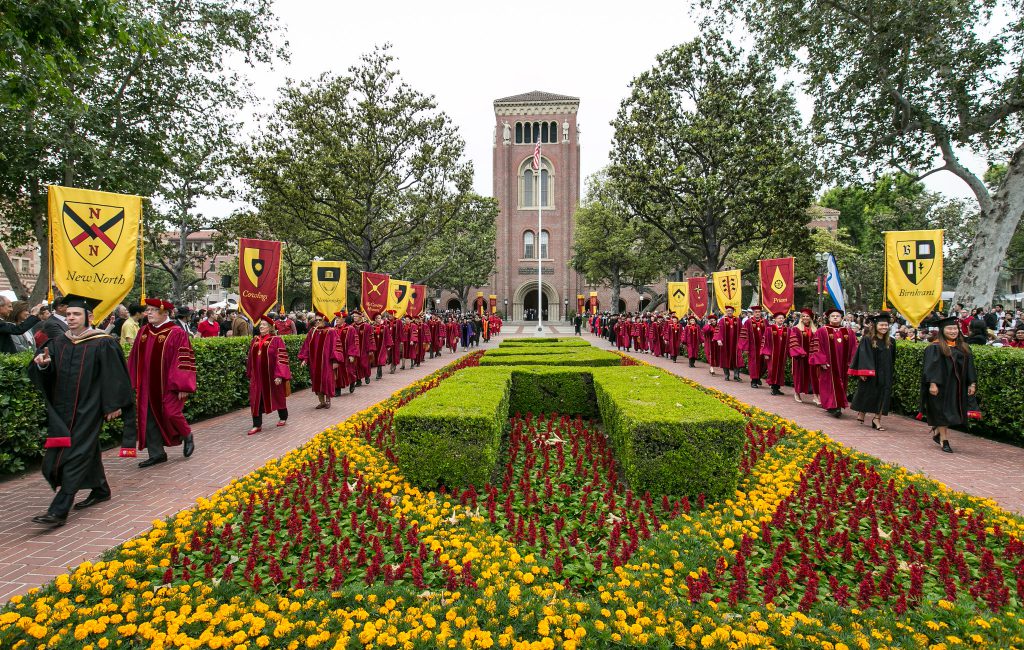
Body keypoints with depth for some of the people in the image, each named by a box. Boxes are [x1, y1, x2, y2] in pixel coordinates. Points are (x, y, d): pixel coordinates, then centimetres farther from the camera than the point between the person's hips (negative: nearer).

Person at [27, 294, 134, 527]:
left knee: (76, 455, -6)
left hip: (88, 409, -6)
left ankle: (59, 511, -4)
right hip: (63, 408, 6)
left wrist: (113, 405, -9)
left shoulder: (102, 343, -8)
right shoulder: (58, 343, 8)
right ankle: (100, 490, 33)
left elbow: (113, 375, -8)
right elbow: (44, 375, 6)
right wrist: (42, 364, -17)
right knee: (87, 450, 16)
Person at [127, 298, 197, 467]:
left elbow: (185, 360, -13)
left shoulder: (176, 333, -10)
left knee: (170, 413, -8)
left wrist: (182, 386, -16)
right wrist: (133, 382, 11)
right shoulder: (143, 332, 8)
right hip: (147, 386, 6)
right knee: (148, 419, 8)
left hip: (168, 385, -6)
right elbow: (135, 359, 14)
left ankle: (187, 436, 22)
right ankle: (156, 454, 20)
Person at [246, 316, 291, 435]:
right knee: (256, 400, 1)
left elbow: (281, 358, -14)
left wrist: (279, 375, -20)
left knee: (277, 397, 12)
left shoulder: (276, 340, -10)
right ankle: (257, 425, 9)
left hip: (272, 375, -5)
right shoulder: (255, 340, 7)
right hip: (258, 375, 5)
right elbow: (250, 358, 15)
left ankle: (283, 418, 32)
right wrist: (250, 374, 14)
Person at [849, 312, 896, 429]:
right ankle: (861, 412, 28)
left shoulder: (890, 342, 7)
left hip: (885, 375, 4)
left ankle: (877, 418, 4)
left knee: (883, 395, 0)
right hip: (870, 373, -4)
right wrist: (862, 372, -18)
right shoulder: (867, 340, -8)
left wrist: (891, 371, 15)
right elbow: (863, 356, -12)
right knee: (867, 394, 7)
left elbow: (892, 359, 16)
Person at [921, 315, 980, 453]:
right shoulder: (935, 348, -8)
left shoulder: (964, 347, 11)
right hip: (941, 386, -6)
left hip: (957, 388, 6)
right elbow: (931, 367, -13)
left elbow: (969, 367, 13)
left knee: (951, 413, 10)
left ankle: (938, 434, 27)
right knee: (942, 413, 0)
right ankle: (944, 441, 8)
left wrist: (972, 383, 7)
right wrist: (932, 383, -21)